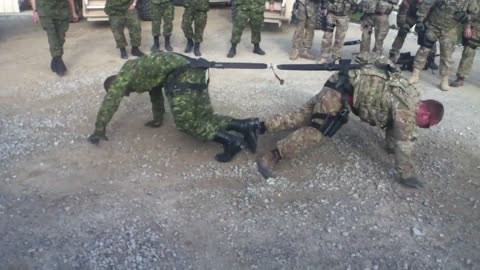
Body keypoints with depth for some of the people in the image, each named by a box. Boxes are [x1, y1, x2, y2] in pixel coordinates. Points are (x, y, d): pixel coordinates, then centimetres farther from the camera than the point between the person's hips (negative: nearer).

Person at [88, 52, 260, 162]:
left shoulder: (123, 77, 10)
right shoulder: (138, 73, 34)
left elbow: (110, 102, 7)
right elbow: (155, 90, 42)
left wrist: (99, 131, 15)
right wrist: (157, 120, 48)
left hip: (183, 76, -9)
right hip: (193, 72, 9)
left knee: (185, 122, -7)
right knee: (206, 118, 10)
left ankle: (230, 140, -18)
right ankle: (247, 125, -2)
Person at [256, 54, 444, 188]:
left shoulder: (408, 98, 14)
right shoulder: (407, 108, -14)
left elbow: (392, 122, 30)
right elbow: (403, 143, -13)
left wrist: (391, 147, 41)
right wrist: (407, 175, -3)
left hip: (345, 87, 9)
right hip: (342, 90, -9)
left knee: (304, 116, 12)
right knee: (316, 132, -14)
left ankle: (263, 126, 16)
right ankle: (271, 157, -16)